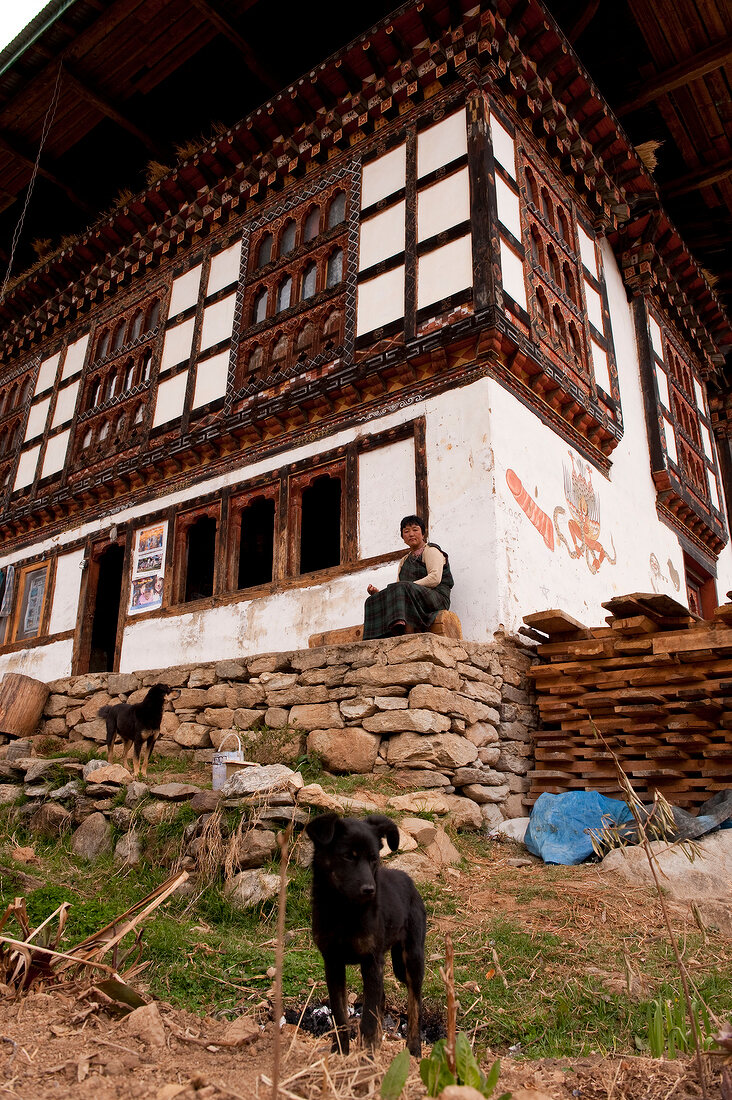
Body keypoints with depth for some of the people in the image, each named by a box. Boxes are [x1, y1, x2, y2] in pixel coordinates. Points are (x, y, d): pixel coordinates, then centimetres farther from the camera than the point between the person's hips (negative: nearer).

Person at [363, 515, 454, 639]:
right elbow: (397, 586, 19)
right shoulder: (404, 561, 28)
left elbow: (435, 578, -11)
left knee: (402, 588, -34)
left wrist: (409, 586, -18)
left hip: (436, 599, -6)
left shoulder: (431, 551, 7)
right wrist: (379, 593, -1)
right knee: (373, 601, -16)